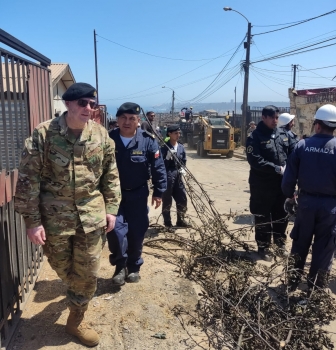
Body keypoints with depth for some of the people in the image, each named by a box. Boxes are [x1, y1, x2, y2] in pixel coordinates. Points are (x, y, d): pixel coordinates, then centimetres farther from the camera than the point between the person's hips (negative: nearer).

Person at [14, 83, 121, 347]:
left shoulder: (101, 134, -2)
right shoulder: (44, 133, -12)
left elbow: (111, 175, 6)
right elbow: (28, 179, -10)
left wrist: (111, 209, 3)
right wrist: (32, 221, -12)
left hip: (91, 214, 2)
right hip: (54, 215, -2)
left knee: (87, 273, 9)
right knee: (62, 267, 17)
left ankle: (76, 320, 32)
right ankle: (76, 293, 52)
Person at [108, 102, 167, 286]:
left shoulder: (148, 141, -11)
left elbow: (158, 168, -3)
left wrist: (158, 192, -1)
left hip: (138, 195, 0)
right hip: (114, 193, 0)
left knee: (136, 232, 8)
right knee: (115, 229, -9)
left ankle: (134, 267, 29)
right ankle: (120, 265, 16)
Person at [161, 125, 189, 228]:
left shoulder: (181, 147, 9)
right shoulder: (165, 148, -10)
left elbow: (184, 160, 21)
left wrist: (182, 168, 5)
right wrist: (168, 157, -26)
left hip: (178, 176, 6)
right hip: (167, 176, -6)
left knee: (182, 198, 10)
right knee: (167, 200, 1)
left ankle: (180, 220, 25)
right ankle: (167, 222, 14)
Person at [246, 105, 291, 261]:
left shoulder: (283, 134, 8)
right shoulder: (255, 137, -11)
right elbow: (255, 161, -20)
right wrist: (276, 168, -21)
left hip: (281, 183, 5)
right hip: (262, 185, -5)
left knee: (281, 215, 18)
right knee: (263, 217, 6)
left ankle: (280, 243, 37)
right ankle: (263, 247, 21)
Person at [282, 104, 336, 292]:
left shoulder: (303, 145, -7)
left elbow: (290, 175, -5)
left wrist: (289, 195, 10)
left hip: (306, 201, 2)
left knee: (300, 243, 17)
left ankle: (293, 280, 29)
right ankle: (317, 285, 24)